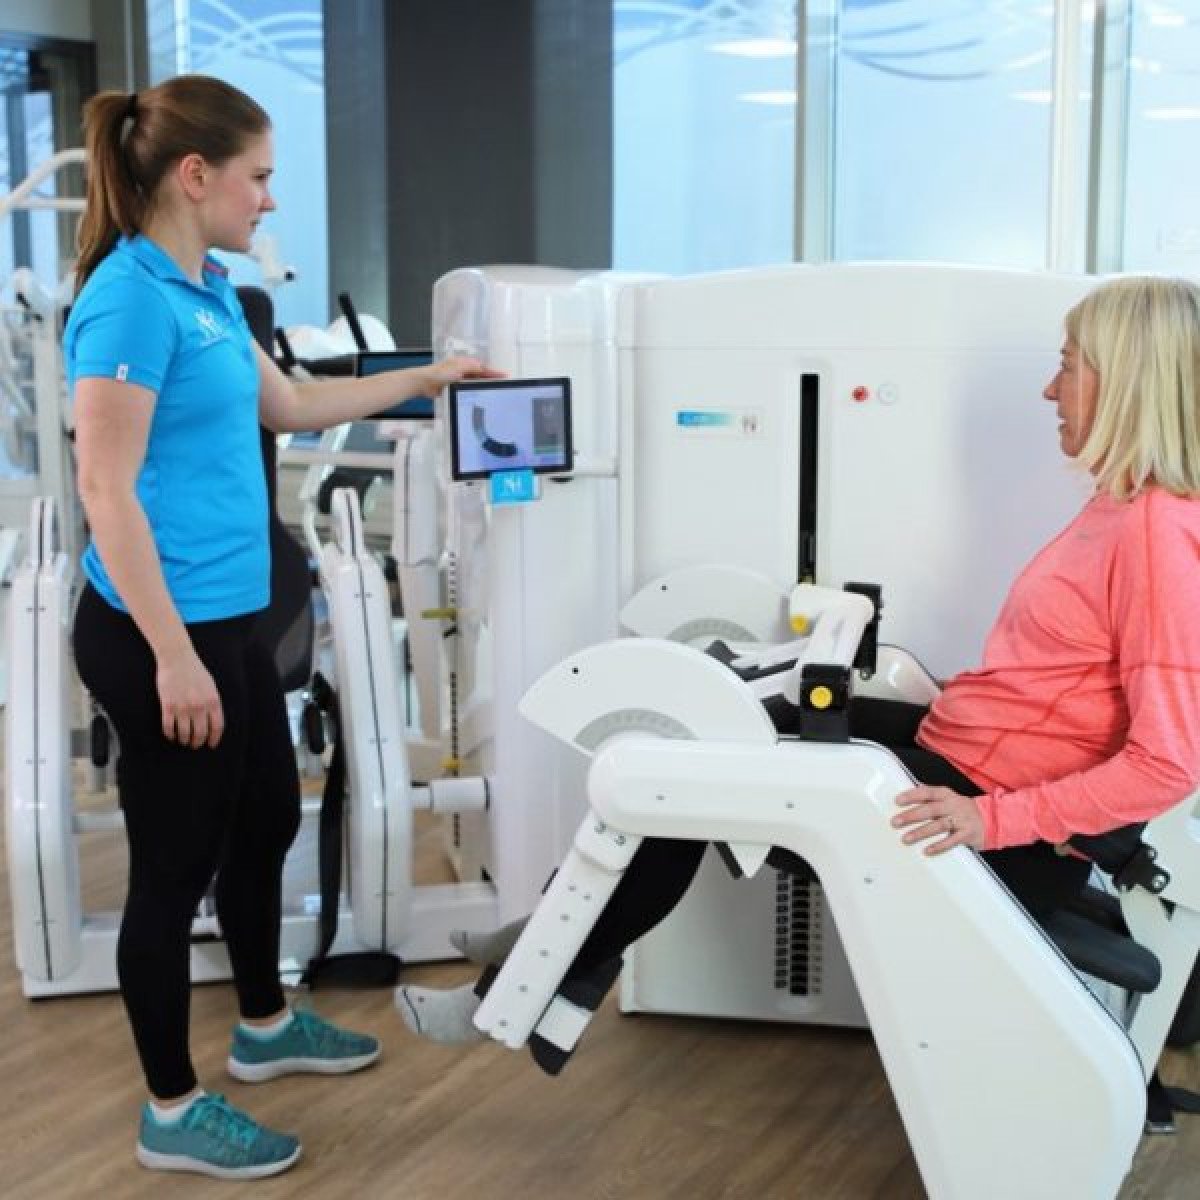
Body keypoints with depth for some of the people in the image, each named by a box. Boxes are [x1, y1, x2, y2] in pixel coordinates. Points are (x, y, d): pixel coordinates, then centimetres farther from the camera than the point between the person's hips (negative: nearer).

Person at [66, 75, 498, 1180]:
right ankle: (173, 1112, 21)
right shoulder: (131, 298, -18)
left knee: (265, 822, 22)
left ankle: (266, 1027, 44)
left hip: (229, 620, 10)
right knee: (177, 861, 4)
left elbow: (290, 406, 25)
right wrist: (173, 654, -23)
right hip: (160, 632, -10)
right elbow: (107, 490, -21)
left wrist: (424, 380, 28)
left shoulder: (208, 289, 10)